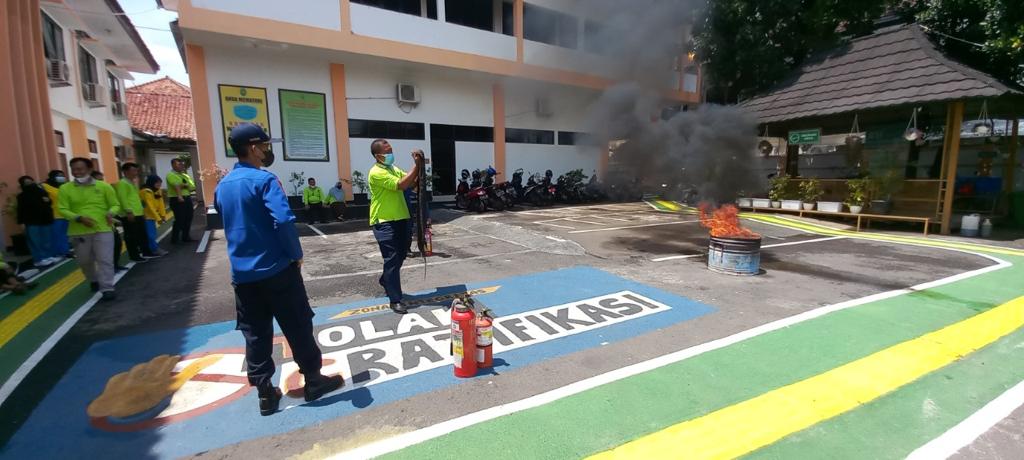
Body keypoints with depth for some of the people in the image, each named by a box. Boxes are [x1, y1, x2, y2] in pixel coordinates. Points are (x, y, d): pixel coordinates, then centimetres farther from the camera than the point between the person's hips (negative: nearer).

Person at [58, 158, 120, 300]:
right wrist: (79, 218, -19)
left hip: (103, 229, -2)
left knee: (105, 259, -7)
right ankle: (93, 281, 40)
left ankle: (107, 288, -4)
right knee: (84, 260, 15)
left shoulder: (104, 186, 1)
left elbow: (115, 204, 5)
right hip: (79, 231, 2)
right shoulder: (65, 189, 3)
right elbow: (63, 209, -1)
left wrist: (110, 213, -17)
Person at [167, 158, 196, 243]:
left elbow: (193, 186, 9)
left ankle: (186, 237, 21)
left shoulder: (185, 175, 16)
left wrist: (184, 185, -9)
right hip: (177, 199, -7)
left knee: (188, 219, 10)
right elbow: (176, 186, -23)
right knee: (179, 220, -6)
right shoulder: (171, 175, -7)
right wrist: (179, 196, -34)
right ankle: (174, 239, 5)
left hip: (187, 198, 7)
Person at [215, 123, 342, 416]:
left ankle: (265, 393, 20)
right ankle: (313, 380, 18)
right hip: (276, 270, -6)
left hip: (242, 273, 7)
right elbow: (283, 220, -24)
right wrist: (296, 254, -12)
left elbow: (227, 224, 20)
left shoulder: (222, 186, 10)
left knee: (255, 334, 12)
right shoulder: (264, 180, -14)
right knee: (298, 328, 6)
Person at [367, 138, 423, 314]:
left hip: (401, 219, 8)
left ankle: (385, 280, 44)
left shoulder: (394, 168, 14)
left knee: (400, 256, 19)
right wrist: (416, 165, -22)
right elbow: (401, 185, -24)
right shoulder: (377, 172, -14)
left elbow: (412, 183, 6)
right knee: (392, 260, -5)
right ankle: (395, 300, 3)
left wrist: (419, 166, -8)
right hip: (385, 223, -8)